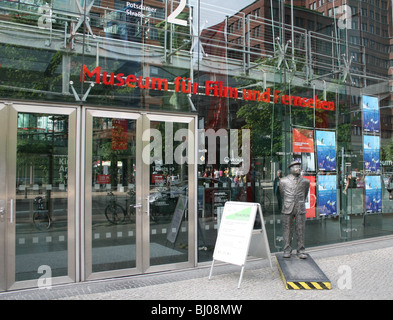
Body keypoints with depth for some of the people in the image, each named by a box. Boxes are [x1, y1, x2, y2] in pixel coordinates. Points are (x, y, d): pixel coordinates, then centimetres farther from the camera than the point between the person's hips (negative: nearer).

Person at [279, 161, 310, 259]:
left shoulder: (305, 181, 5)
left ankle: (301, 251, 13)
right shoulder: (283, 181, 2)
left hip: (300, 209, 1)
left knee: (301, 230, 2)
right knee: (287, 229, 4)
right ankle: (287, 250, 14)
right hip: (287, 209, -1)